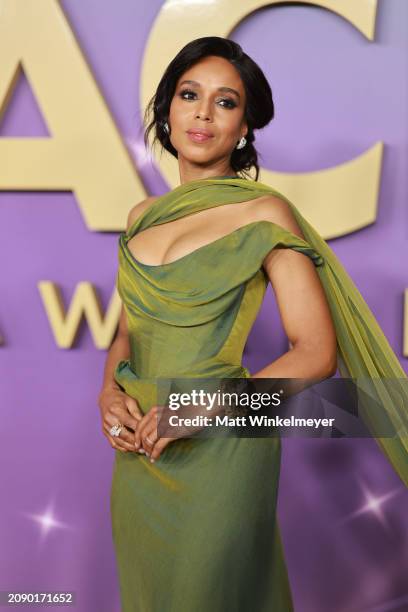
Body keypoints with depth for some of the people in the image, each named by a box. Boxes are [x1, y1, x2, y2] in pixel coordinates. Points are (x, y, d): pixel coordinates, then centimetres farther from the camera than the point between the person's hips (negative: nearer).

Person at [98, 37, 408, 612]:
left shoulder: (264, 214, -10)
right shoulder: (143, 216, 8)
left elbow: (316, 353, -13)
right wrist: (110, 393, -5)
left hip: (218, 447, -6)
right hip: (138, 449, 6)